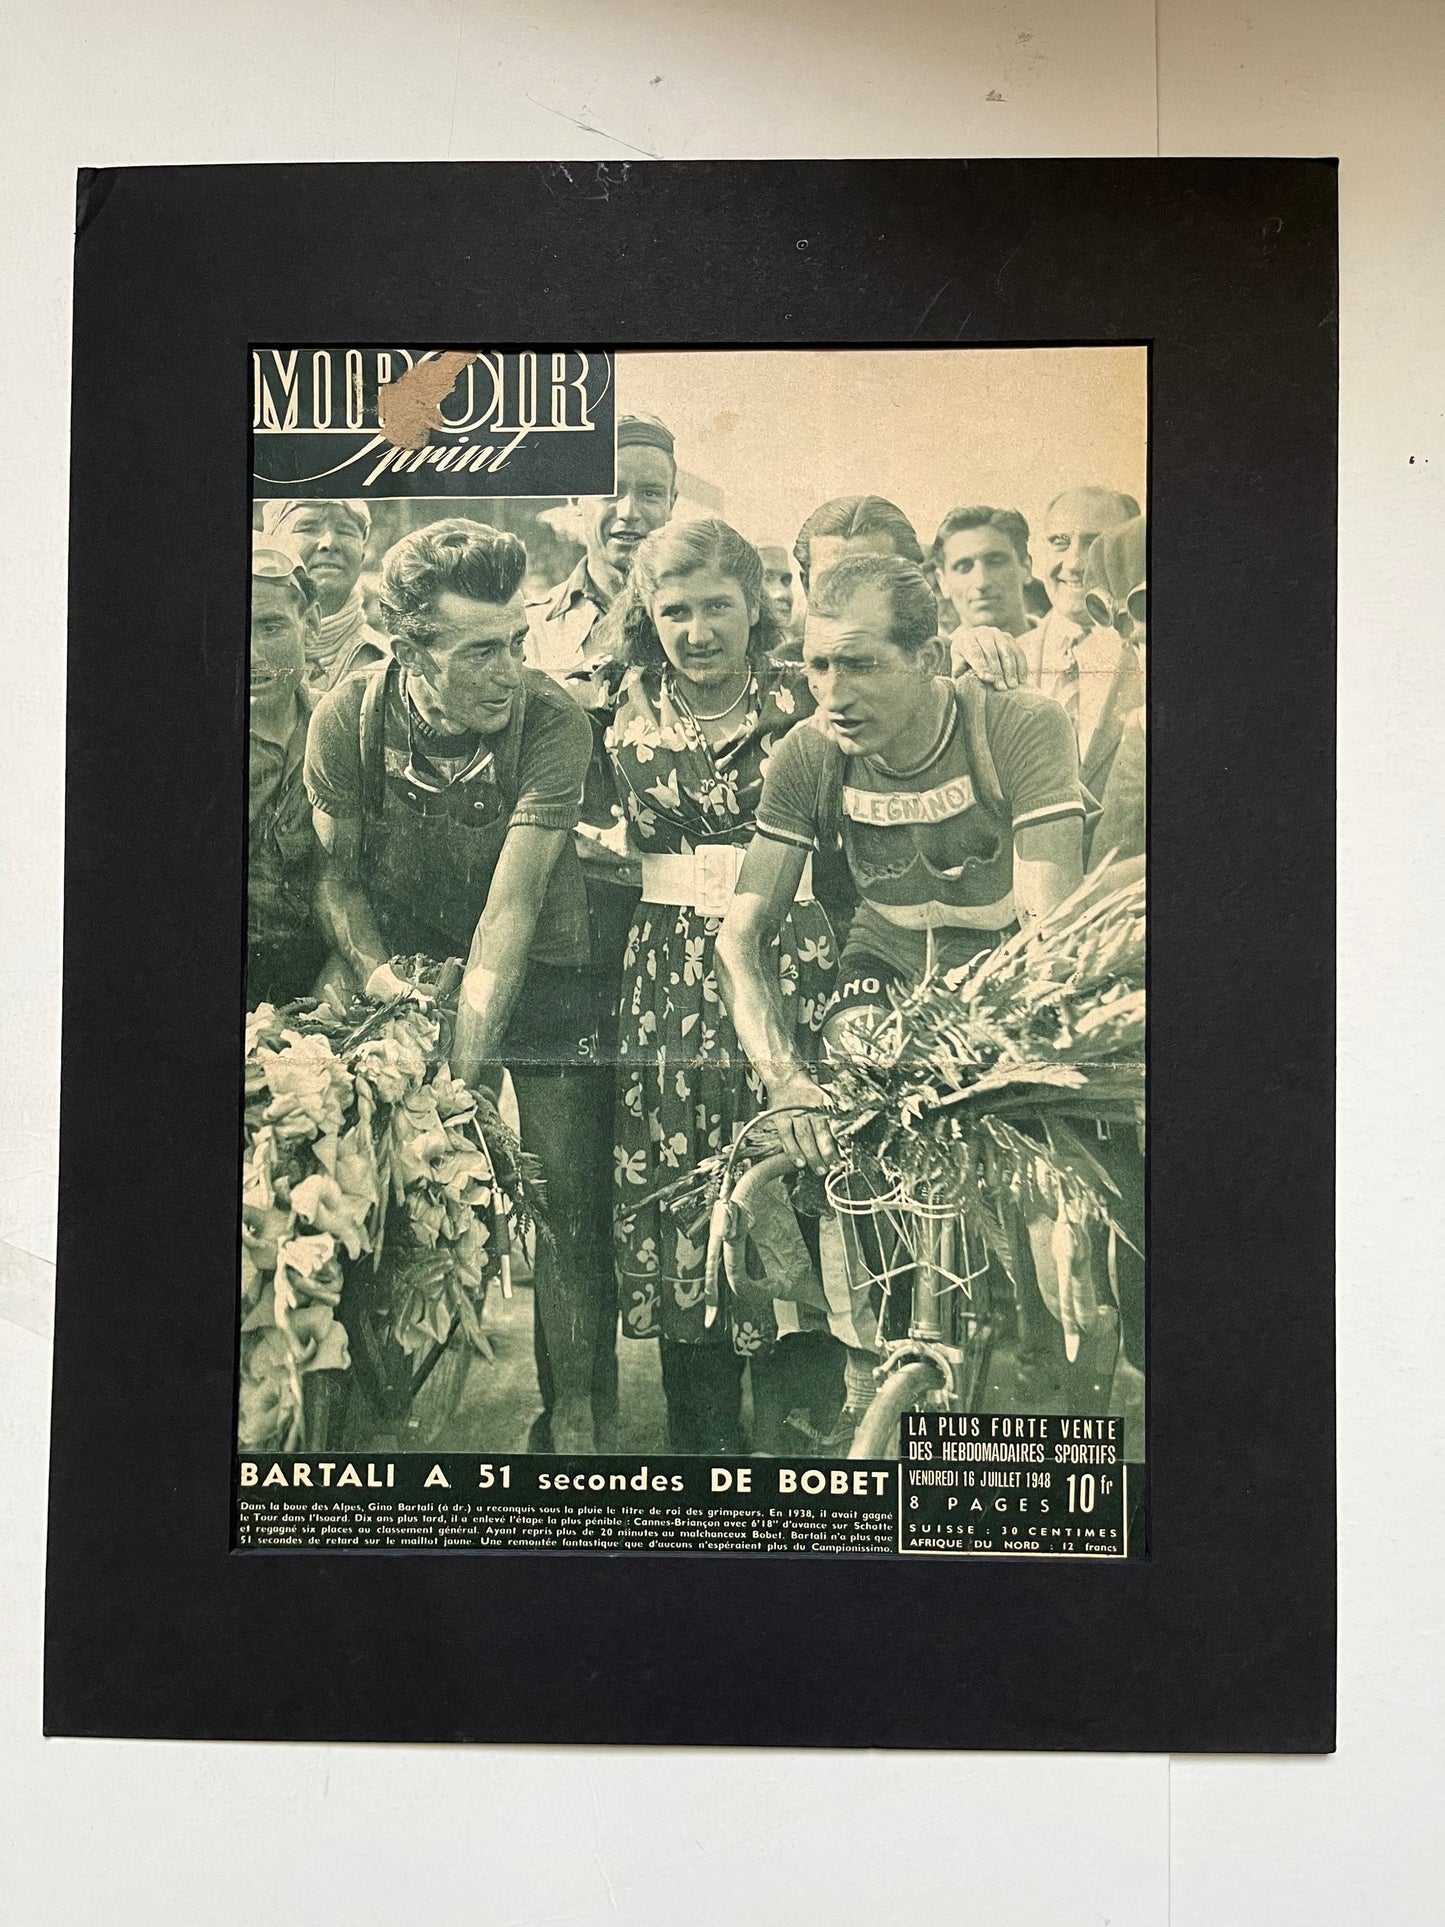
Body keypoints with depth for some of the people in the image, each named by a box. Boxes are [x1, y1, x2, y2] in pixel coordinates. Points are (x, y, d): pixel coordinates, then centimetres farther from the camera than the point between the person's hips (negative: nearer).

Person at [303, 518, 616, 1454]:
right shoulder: (349, 718, -15)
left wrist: (465, 1061, -33)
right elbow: (334, 870, -3)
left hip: (539, 974, -2)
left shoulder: (553, 720, -24)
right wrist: (377, 973, -20)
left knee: (570, 1209, -6)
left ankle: (577, 1423, 13)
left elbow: (511, 904, -28)